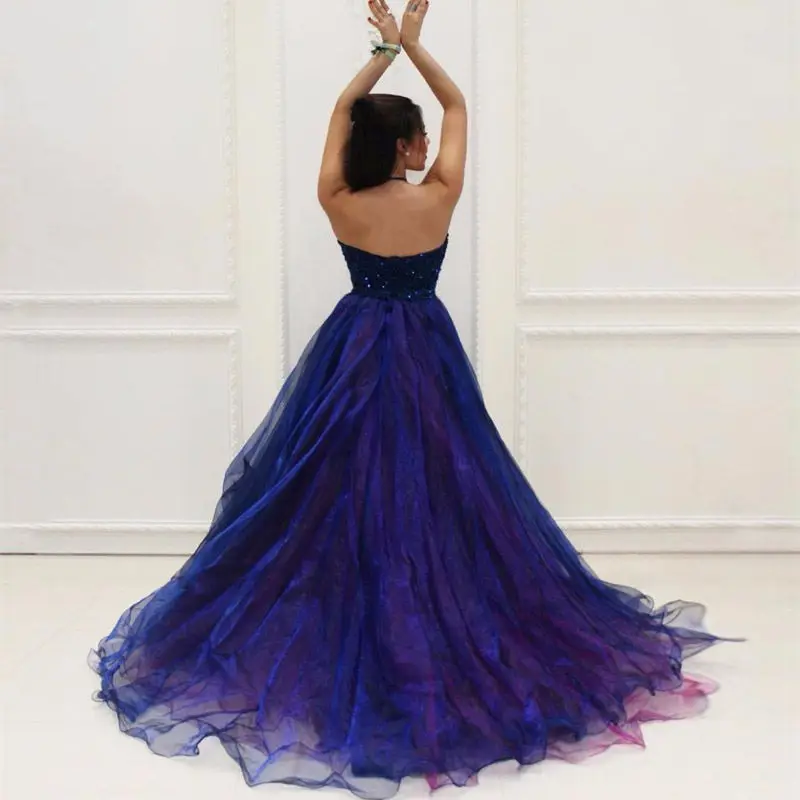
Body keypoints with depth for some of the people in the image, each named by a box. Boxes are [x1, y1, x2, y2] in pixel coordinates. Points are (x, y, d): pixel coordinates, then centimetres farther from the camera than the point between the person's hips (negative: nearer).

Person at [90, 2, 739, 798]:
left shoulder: (336, 203, -8)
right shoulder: (438, 198, -13)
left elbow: (342, 112, 8)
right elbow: (458, 106, 2)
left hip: (353, 354, 2)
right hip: (423, 356, -2)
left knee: (339, 491, 10)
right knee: (430, 493, 5)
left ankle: (330, 637, 19)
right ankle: (436, 641, 15)